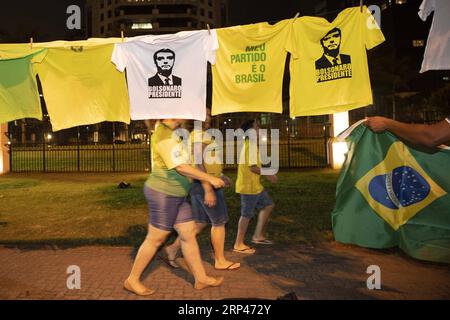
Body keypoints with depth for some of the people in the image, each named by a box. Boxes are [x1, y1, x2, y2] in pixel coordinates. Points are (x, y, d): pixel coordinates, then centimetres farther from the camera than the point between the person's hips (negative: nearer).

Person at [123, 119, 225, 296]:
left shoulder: (167, 131, 9)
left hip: (175, 195, 10)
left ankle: (201, 278, 22)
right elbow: (181, 167, -25)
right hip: (163, 194, -10)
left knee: (189, 234, 11)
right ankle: (132, 280, 20)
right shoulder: (165, 136, -20)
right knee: (155, 239, 3)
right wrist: (210, 179, -20)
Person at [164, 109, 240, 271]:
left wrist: (221, 175, 27)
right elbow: (198, 163, -24)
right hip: (206, 185, -10)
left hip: (199, 184, 10)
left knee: (200, 223, 15)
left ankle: (173, 248, 16)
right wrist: (208, 190, -27)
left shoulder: (196, 134, 16)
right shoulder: (200, 134, -16)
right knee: (219, 222, 4)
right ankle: (220, 261, 17)